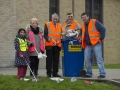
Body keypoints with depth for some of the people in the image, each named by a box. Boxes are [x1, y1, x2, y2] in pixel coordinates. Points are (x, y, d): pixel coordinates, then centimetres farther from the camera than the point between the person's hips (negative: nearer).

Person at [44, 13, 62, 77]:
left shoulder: (60, 26, 15)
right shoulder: (47, 24, 5)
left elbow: (61, 35, 15)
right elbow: (45, 34, 0)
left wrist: (59, 41, -3)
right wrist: (48, 38, -20)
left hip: (57, 45, 3)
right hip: (49, 45, -3)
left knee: (56, 60, 5)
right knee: (49, 59, 0)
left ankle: (55, 73, 12)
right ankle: (49, 73, 7)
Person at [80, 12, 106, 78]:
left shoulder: (95, 22, -5)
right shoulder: (83, 25, 15)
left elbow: (103, 30, -8)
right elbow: (81, 33, 31)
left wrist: (101, 39, -11)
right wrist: (81, 38, 13)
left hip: (96, 44, -6)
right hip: (87, 45, 6)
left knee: (99, 59, -6)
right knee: (87, 59, 5)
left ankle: (102, 74, -5)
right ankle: (89, 73, 14)